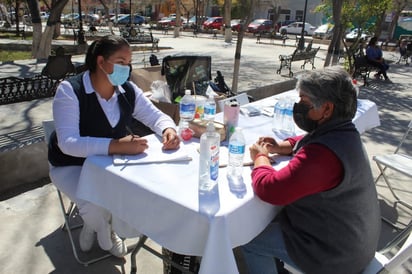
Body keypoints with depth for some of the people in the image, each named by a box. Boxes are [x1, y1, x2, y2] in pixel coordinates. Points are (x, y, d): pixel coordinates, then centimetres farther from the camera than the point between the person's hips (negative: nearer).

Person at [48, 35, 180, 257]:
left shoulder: (128, 90, -6)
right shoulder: (70, 91, -22)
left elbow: (155, 115, 1)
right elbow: (68, 143, -31)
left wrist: (168, 129, -25)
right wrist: (116, 145, -46)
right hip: (73, 165, -4)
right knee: (96, 207, -29)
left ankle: (100, 226, 16)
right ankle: (105, 235, 14)